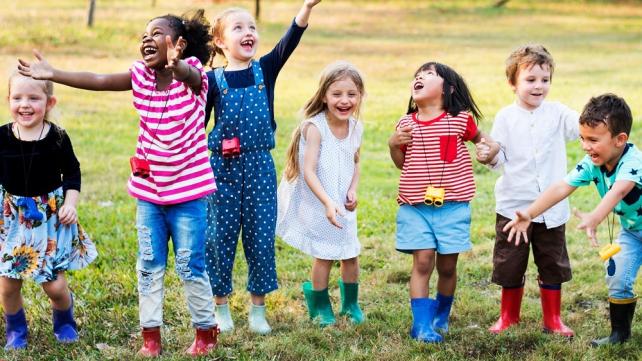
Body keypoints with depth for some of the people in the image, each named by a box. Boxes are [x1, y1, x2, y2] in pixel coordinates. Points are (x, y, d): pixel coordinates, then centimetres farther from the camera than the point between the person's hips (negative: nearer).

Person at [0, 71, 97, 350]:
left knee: (54, 285, -1)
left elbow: (72, 172, 2)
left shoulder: (57, 137, -10)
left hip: (51, 217, -1)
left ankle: (64, 321, 31)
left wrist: (71, 204, -9)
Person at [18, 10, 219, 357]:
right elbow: (98, 81, -2)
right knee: (148, 266, 9)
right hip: (148, 190, 5)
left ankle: (206, 331, 19)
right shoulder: (141, 75, -1)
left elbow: (188, 75, -39)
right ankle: (150, 335, 18)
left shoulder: (192, 75, -15)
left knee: (190, 267, 3)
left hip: (187, 191, -5)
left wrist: (175, 64, -63)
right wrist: (52, 74, -12)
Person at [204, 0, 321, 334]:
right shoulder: (213, 80, -2)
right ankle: (221, 307, 20)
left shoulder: (266, 70, 2)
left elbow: (289, 41, -14)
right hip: (222, 167, -1)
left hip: (260, 167, 1)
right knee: (220, 237, 5)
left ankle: (258, 308, 18)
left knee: (261, 237, 5)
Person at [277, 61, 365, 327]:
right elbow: (308, 172, -26)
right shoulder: (315, 127, -22)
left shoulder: (356, 128, -2)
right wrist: (328, 203, -35)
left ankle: (350, 302, 33)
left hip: (343, 205, 5)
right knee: (324, 255, 3)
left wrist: (352, 191, -5)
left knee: (350, 254, 10)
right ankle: (319, 304, 25)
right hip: (317, 203, -5)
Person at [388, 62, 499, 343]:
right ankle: (421, 324, -5)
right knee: (422, 261, -9)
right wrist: (393, 145, -5)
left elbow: (480, 137, 17)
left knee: (447, 265, 7)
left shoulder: (460, 119, -1)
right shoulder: (406, 124, 5)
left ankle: (441, 317, 30)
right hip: (415, 207, 1)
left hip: (452, 206, -1)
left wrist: (490, 148, -4)